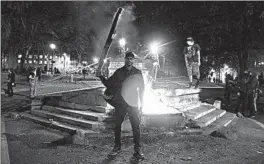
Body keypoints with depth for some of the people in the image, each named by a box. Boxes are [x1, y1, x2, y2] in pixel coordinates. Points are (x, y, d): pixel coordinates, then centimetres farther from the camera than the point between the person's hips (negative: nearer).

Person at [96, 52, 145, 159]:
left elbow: (141, 88, 8)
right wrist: (101, 77, -7)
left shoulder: (137, 72, 5)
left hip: (133, 102, -1)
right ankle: (117, 147, 17)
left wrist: (141, 103, 3)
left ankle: (137, 149, 4)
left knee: (136, 126, -3)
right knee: (117, 125, 4)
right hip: (120, 102, 1)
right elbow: (109, 84, 7)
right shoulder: (119, 72, 6)